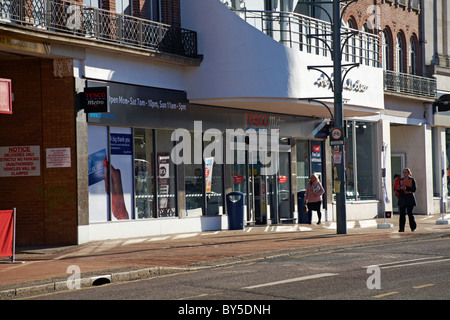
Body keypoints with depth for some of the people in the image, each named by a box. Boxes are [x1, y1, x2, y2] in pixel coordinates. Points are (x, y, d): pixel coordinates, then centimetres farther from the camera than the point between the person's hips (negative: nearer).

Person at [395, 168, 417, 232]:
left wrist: (406, 188, -19)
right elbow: (398, 189, 13)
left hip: (409, 198, -3)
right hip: (402, 199, 3)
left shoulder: (412, 180, 1)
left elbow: (414, 189, -8)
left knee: (410, 213, -3)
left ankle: (413, 226, 14)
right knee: (402, 213, -2)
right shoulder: (401, 180, 12)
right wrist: (398, 188, -11)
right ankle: (401, 228, -1)